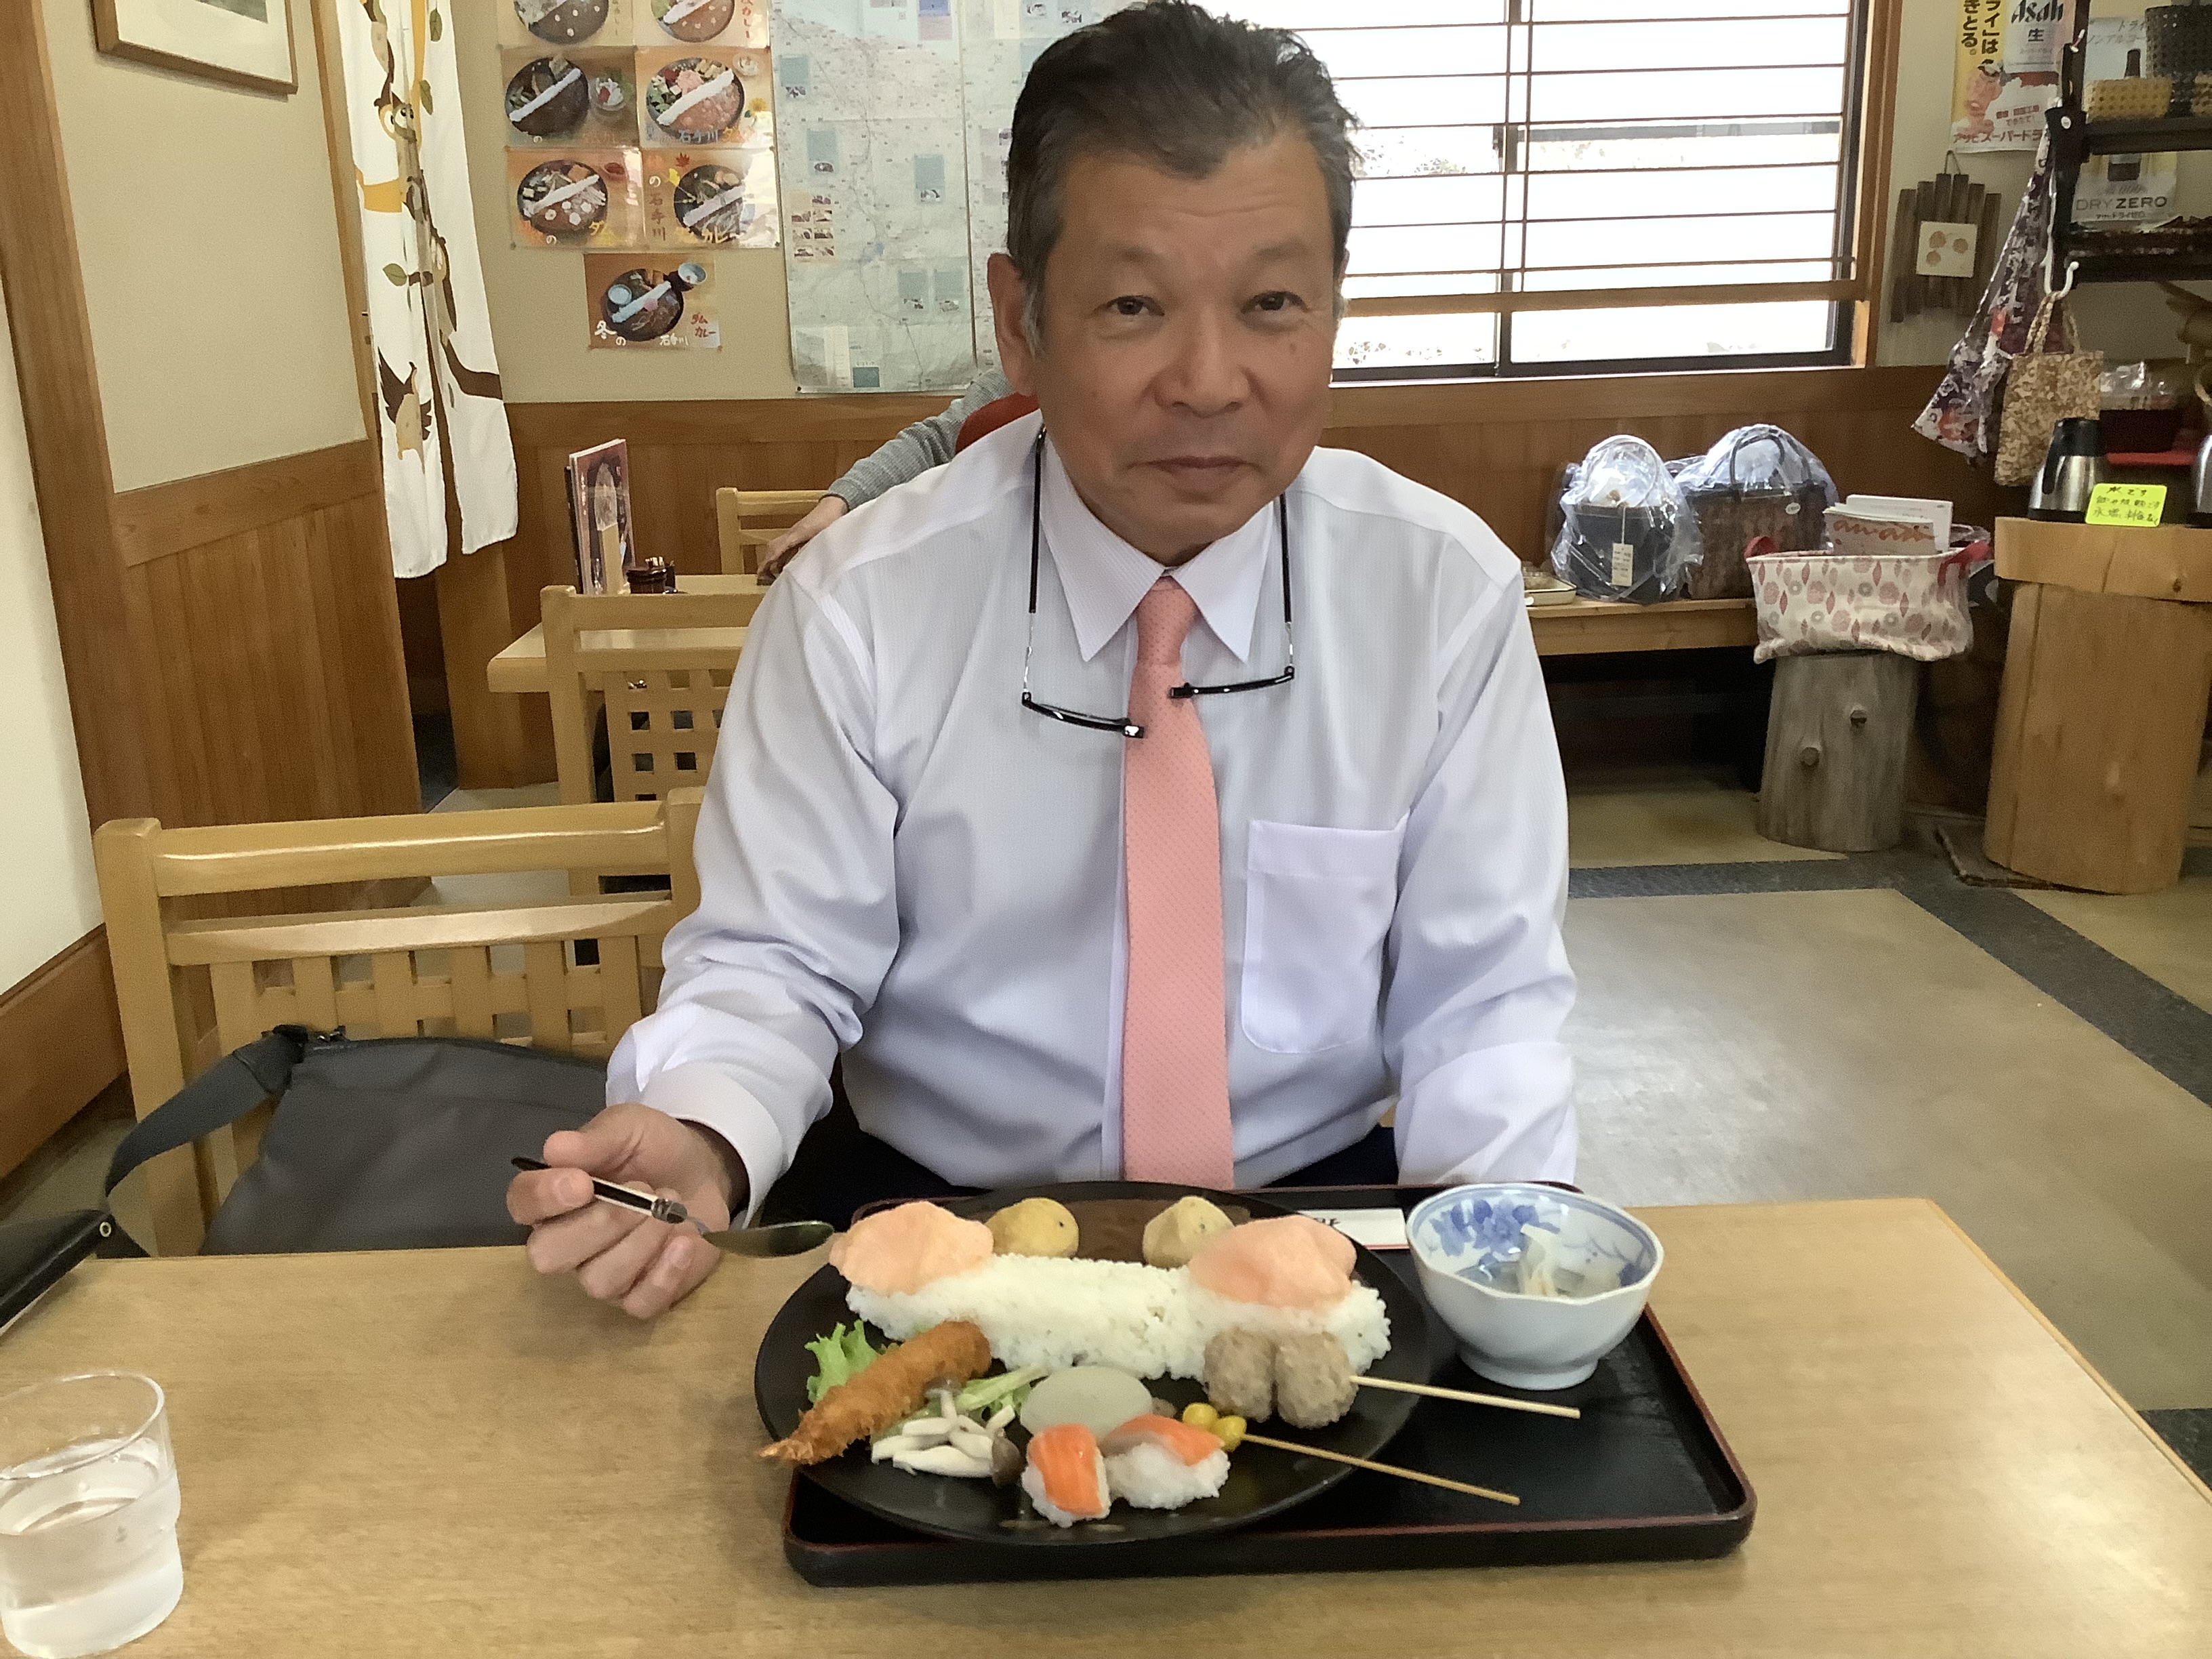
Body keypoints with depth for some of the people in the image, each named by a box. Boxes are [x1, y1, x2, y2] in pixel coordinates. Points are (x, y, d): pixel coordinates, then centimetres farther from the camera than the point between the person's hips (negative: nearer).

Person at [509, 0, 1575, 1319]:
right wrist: (695, 1143, -24)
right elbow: (777, 961, -3)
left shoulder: (1450, 594, -6)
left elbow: (1482, 996, -2)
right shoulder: (859, 605, -8)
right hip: (945, 1227, -1)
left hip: (1322, 1203, 2)